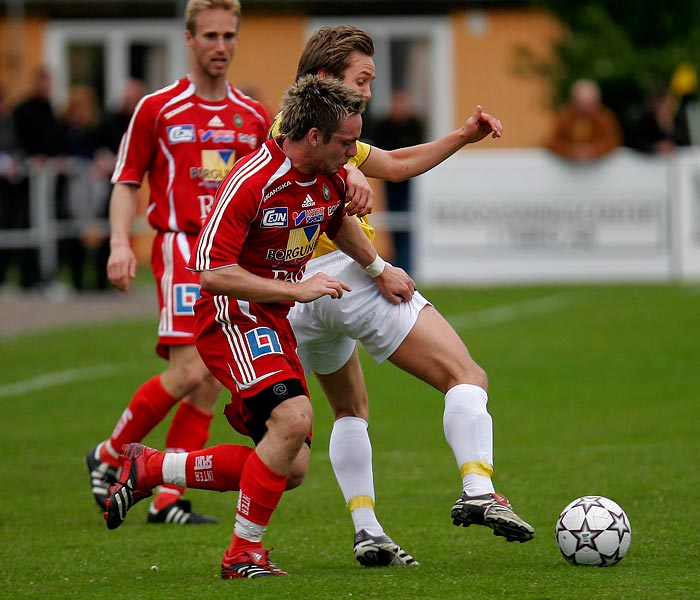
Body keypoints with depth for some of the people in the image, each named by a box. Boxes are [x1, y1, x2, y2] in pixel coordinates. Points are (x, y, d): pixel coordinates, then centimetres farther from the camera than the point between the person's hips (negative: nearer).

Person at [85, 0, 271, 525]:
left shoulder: (254, 118, 11)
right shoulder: (158, 109, 0)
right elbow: (126, 182, 4)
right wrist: (120, 242, -10)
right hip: (181, 248, -5)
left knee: (212, 383, 0)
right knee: (188, 372, -17)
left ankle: (168, 499, 5)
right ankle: (109, 456, 3)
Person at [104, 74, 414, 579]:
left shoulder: (332, 177, 2)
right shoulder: (251, 181, -23)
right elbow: (213, 271, -26)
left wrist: (380, 271, 24)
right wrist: (297, 289, -26)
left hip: (275, 324, 9)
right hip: (232, 316, -9)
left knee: (291, 468, 3)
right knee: (293, 418, -30)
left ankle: (148, 468, 16)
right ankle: (244, 554, -16)